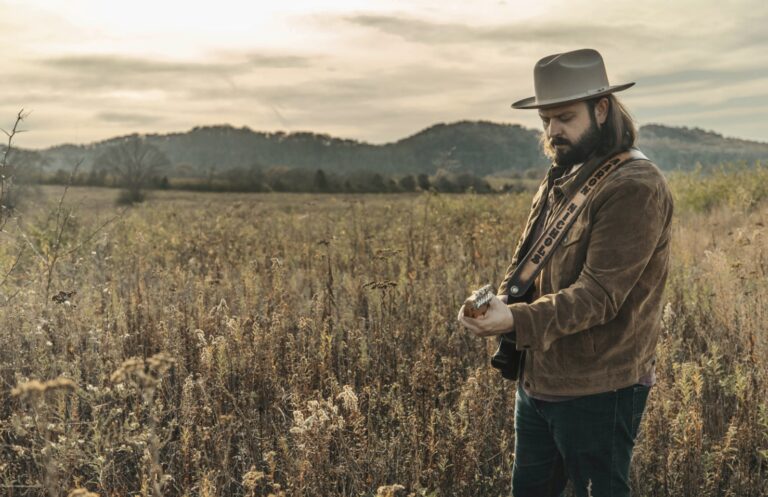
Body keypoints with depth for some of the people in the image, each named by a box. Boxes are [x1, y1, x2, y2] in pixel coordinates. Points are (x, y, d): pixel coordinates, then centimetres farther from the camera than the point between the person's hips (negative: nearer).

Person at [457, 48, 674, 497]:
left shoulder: (635, 188, -17)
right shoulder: (560, 182, 12)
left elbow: (599, 293, -23)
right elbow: (524, 263, 13)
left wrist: (517, 320, -34)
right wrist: (499, 302, -8)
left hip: (598, 392, -8)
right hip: (537, 383, 9)